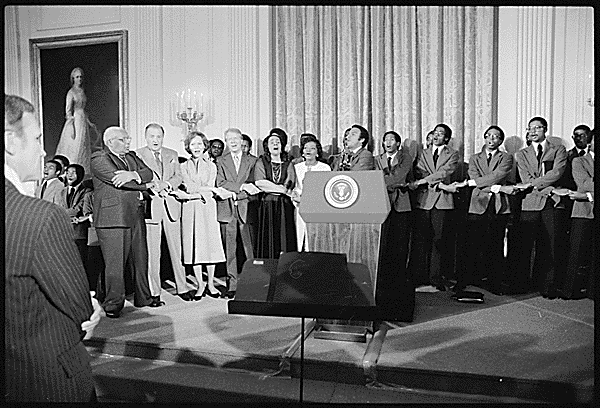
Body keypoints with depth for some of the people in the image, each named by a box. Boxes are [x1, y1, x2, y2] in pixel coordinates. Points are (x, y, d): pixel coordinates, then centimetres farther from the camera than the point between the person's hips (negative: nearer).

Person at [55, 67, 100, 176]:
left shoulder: (82, 91, 13)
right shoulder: (71, 92, -8)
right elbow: (68, 111, -13)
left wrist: (89, 122, 21)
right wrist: (71, 126, -19)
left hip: (83, 121, 8)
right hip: (74, 121, -8)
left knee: (84, 148, 9)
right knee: (74, 148, -7)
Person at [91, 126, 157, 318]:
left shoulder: (131, 156, 20)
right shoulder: (99, 158, -3)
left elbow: (148, 173, 5)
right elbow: (117, 179, -17)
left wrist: (133, 175, -18)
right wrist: (145, 185, -6)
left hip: (136, 215, 7)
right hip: (113, 217, -7)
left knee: (140, 259, 13)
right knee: (114, 264, -2)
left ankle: (143, 298, 25)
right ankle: (113, 304, 11)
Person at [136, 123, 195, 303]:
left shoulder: (172, 154, 16)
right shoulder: (137, 154, 4)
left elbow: (178, 176, 10)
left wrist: (166, 184, -9)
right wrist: (154, 187, -16)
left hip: (171, 205, 4)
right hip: (151, 205, -3)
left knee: (176, 248, 8)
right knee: (152, 251, -1)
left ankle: (182, 287, 17)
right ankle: (153, 292, 8)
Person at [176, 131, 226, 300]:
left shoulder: (211, 166, 11)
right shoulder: (184, 166, 10)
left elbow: (208, 190, 0)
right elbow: (189, 187, -2)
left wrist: (190, 194, -8)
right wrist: (215, 189, -8)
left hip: (208, 208, 0)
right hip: (190, 210, 0)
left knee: (210, 243, -1)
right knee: (194, 245, -1)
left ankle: (210, 283, 11)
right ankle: (200, 284, 10)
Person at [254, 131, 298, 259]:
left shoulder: (288, 163, 13)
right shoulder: (261, 162, 9)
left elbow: (290, 184, 0)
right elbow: (259, 181, -7)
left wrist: (269, 187, -7)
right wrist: (282, 189, -7)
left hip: (285, 206, 1)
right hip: (266, 206, -1)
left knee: (285, 239, -3)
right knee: (268, 240, -3)